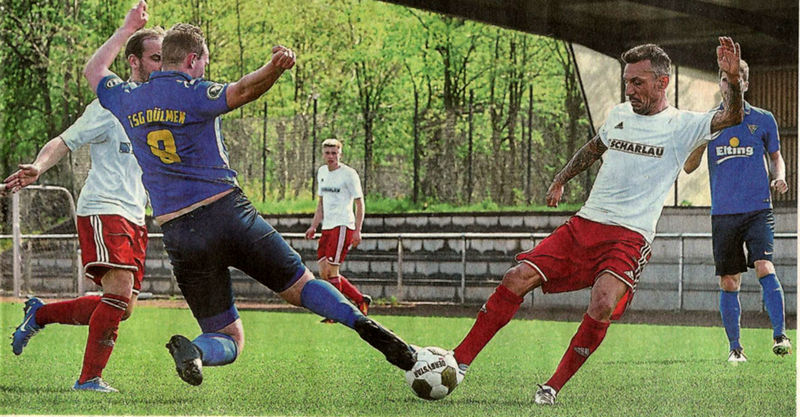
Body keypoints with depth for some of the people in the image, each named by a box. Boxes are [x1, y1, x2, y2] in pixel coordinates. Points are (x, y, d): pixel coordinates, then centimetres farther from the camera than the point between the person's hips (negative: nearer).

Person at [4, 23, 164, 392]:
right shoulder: (111, 105, -7)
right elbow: (63, 143, -10)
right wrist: (37, 168, -28)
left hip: (135, 218, 8)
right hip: (102, 209, -8)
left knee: (122, 307, 6)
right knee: (119, 291, -22)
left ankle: (39, 314, 25)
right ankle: (89, 379, -12)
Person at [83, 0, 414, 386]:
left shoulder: (128, 101, 9)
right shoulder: (194, 94, -5)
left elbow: (94, 71, 30)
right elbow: (241, 91, -27)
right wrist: (274, 69, -41)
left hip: (178, 235, 3)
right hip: (229, 212, -3)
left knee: (229, 339, 8)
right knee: (302, 286, 9)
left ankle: (193, 349, -27)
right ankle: (360, 322, -19)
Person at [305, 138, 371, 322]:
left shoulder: (349, 174, -7)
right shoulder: (322, 172, 15)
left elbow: (359, 203, -6)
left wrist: (357, 230, -13)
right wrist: (314, 226, 16)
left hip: (343, 226, -8)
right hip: (327, 227, 8)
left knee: (331, 270, -12)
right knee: (324, 272, 3)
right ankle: (361, 300, 15)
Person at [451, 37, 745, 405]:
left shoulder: (682, 126, 0)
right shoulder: (619, 114, 15)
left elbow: (730, 118, -15)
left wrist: (733, 80, -32)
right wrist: (560, 180, 40)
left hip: (629, 237, -5)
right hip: (584, 224, 5)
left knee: (603, 305, -30)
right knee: (517, 279, -10)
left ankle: (554, 387, -13)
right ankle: (460, 361, -2)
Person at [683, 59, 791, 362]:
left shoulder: (763, 119, 7)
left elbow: (776, 156, 20)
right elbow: (689, 167, 8)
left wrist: (779, 178, -2)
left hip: (758, 209, -1)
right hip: (723, 212, 2)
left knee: (764, 267, -21)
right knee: (729, 283, 3)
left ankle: (780, 335, -17)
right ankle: (735, 347, 14)